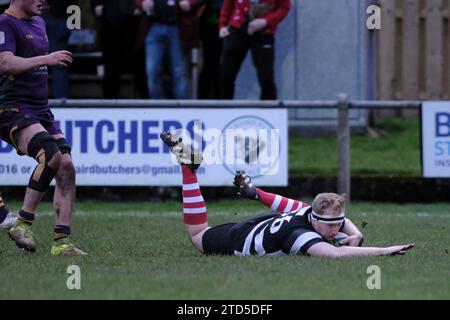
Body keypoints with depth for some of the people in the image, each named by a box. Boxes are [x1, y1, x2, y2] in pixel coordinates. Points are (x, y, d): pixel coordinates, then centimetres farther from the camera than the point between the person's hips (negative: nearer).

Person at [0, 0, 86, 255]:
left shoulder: (39, 23, 19)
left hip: (41, 110, 9)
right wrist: (46, 59, -25)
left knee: (66, 166, -4)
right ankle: (23, 224, -17)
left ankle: (62, 242, -2)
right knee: (52, 155, -28)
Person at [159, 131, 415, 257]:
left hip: (267, 224, 6)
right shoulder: (300, 234, -48)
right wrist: (384, 251, -69)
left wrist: (355, 236, -24)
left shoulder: (319, 215, -27)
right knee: (197, 235, 23)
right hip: (239, 240, -6)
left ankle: (254, 192, 44)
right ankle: (188, 165, 28)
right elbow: (336, 254, -65)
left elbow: (346, 222, -1)